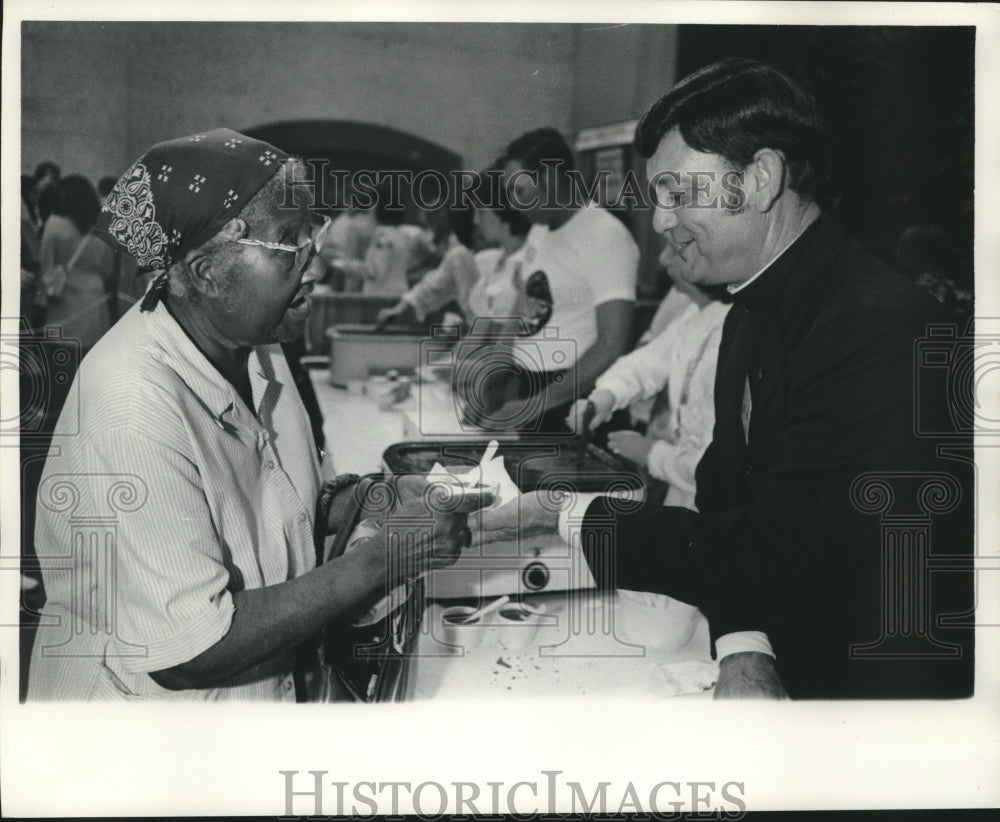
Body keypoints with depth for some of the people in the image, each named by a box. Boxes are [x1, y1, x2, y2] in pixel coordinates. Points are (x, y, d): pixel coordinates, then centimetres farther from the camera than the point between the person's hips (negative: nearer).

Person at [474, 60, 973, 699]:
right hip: (771, 663, 7)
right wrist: (741, 653, -13)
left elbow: (776, 561, -24)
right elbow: (723, 497, 6)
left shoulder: (880, 328, -23)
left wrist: (573, 517, -14)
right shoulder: (752, 317, 7)